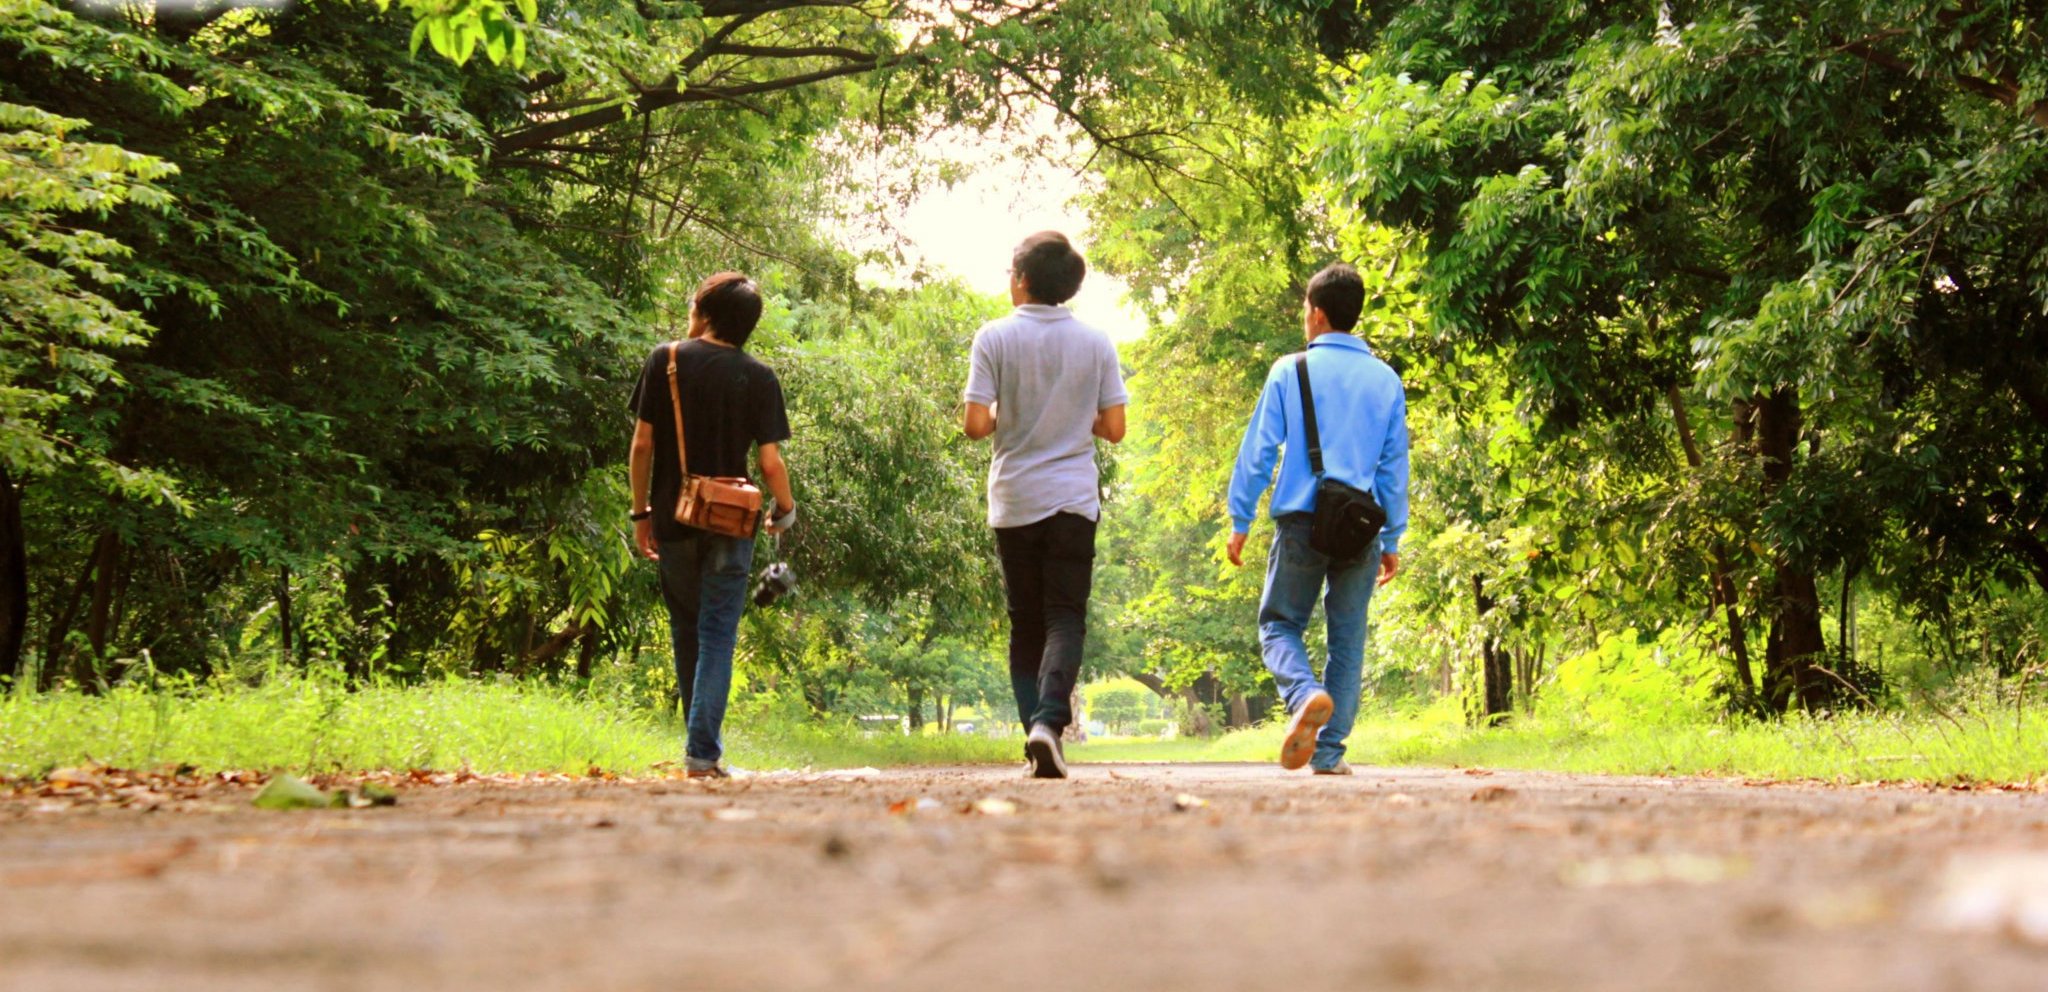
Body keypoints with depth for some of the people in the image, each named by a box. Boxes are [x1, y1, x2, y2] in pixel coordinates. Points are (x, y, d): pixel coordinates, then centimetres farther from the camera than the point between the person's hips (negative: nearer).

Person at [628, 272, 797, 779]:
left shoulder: (665, 360, -1)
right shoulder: (758, 377, -4)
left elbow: (643, 442, -2)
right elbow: (770, 461, -8)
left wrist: (641, 511, 8)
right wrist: (784, 510, 11)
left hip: (673, 522, 2)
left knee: (687, 633, 16)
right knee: (717, 636, 0)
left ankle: (700, 740, 24)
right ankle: (703, 751, -9)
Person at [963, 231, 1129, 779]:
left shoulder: (995, 338, -5)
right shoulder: (1096, 343, 1)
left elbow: (976, 425, -10)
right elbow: (1114, 428, 0)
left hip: (1014, 502, 0)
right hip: (1073, 499, 0)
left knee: (1025, 624, 10)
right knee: (1066, 617, -1)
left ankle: (1035, 734, 6)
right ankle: (1049, 720, -23)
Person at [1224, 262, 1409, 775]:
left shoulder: (1290, 372, 0)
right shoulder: (1386, 380, 8)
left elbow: (1258, 449, -1)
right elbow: (1395, 465, 9)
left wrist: (1240, 521, 5)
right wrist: (1392, 539, 14)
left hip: (1301, 521, -2)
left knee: (1279, 623, 9)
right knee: (1347, 637, 9)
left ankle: (1305, 695, -21)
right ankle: (1328, 750, 4)